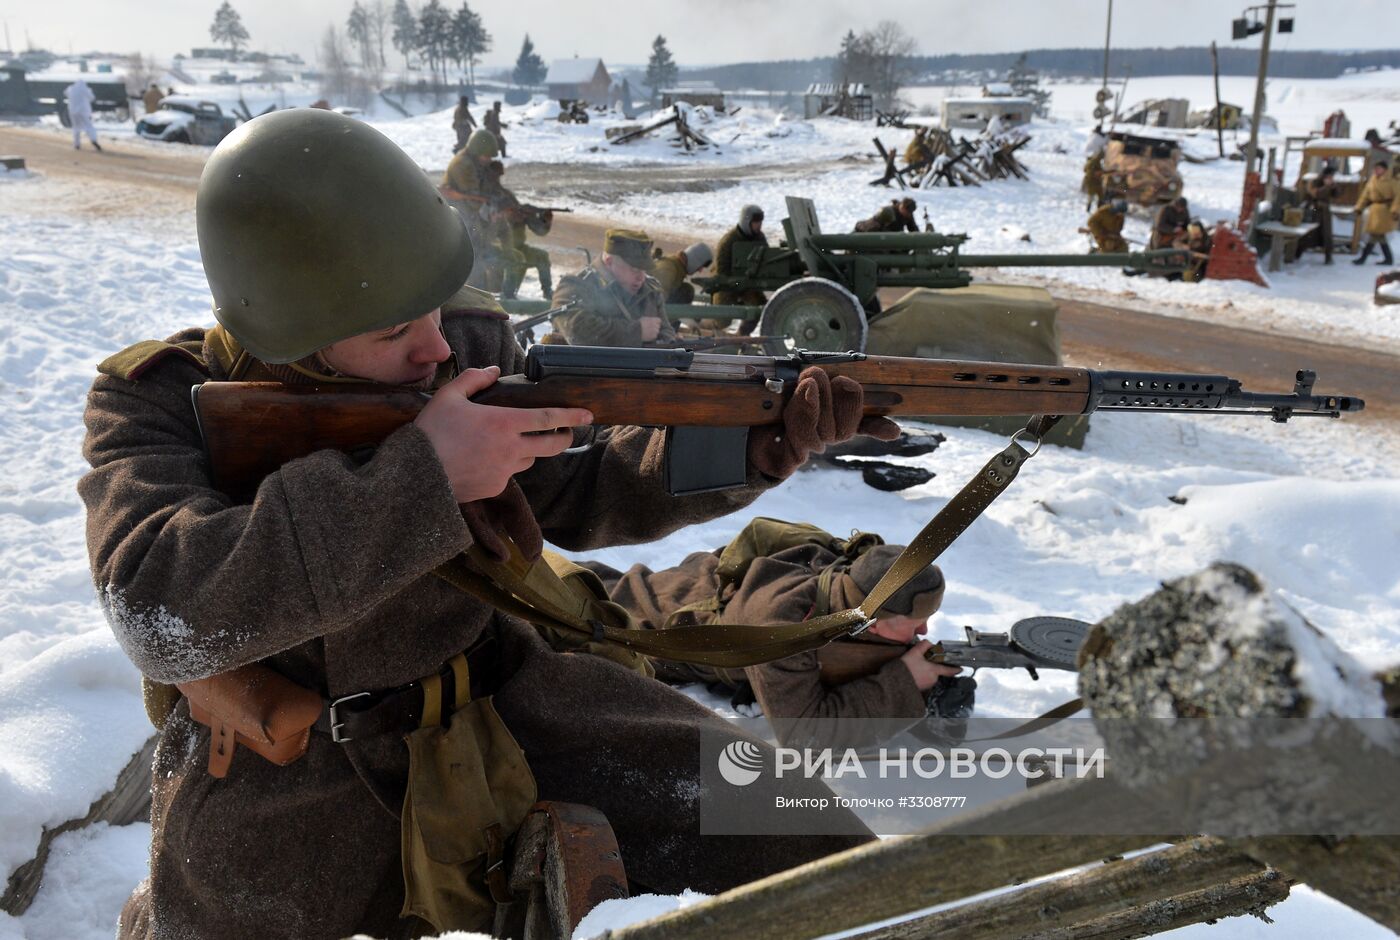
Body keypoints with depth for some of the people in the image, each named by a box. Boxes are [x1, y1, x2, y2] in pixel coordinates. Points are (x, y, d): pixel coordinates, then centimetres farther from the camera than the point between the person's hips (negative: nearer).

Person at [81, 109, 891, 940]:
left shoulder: (469, 339, -6)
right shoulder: (156, 401, -13)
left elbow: (576, 495, 5)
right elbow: (159, 612, -30)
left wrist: (749, 447, -12)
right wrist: (417, 475, -33)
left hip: (497, 707, 2)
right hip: (280, 793, -1)